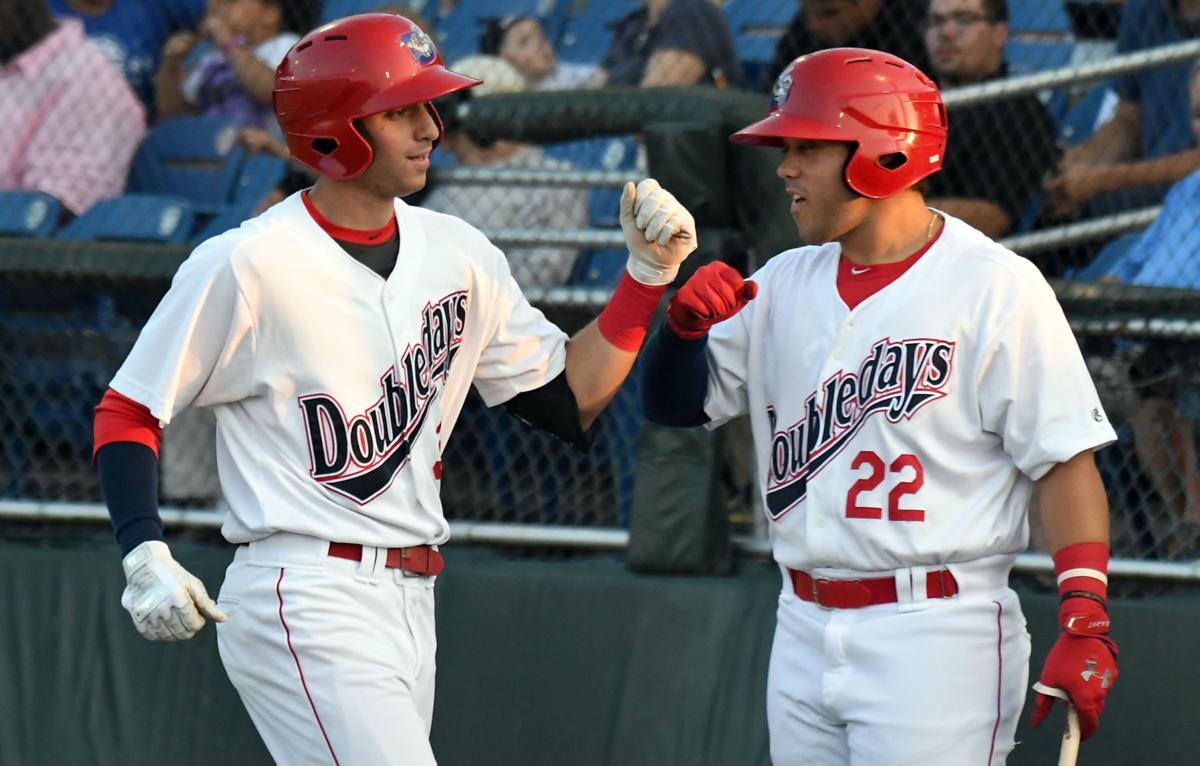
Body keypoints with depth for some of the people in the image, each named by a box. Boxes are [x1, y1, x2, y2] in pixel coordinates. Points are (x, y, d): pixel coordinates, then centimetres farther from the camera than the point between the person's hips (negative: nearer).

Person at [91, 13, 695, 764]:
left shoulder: (459, 255, 9)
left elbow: (570, 402, 14)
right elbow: (128, 413, -4)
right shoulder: (248, 265, -10)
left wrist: (647, 276, 3)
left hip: (411, 608, 7)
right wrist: (146, 557, -18)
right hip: (304, 607, -7)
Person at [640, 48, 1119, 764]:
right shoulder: (785, 284, 12)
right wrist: (685, 321, -5)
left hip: (937, 636, -7)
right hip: (804, 632, 7)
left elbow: (1067, 462, -9)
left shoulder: (997, 288, -7)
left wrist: (1085, 623, -19)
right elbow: (676, 402, 16)